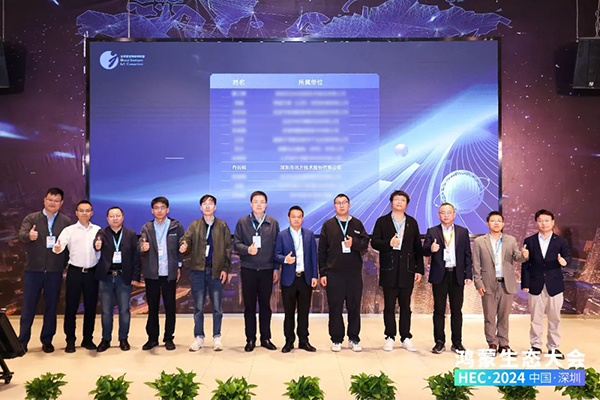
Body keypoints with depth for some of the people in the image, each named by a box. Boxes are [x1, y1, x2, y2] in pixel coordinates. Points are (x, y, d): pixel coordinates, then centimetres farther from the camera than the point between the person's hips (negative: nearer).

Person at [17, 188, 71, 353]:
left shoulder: (66, 221, 4)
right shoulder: (31, 218, 3)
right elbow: (21, 235, -14)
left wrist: (64, 263, -7)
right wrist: (29, 236, -36)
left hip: (54, 272, 1)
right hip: (33, 271, 0)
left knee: (51, 308, 8)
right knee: (28, 307, 5)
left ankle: (47, 341, 20)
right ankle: (22, 341, 16)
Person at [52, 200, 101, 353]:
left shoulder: (98, 230, 8)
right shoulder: (69, 230, 2)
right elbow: (60, 244, -14)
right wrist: (57, 248, -35)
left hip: (92, 272, 2)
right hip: (74, 271, -2)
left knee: (91, 307, 7)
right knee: (71, 307, 2)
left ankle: (88, 339, 20)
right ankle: (70, 340, 13)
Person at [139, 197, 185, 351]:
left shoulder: (176, 227, 2)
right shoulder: (146, 228, 6)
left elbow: (181, 247, 5)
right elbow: (141, 244, -7)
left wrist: (179, 266, 1)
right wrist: (143, 247, -30)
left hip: (169, 273, -1)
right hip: (151, 273, 1)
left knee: (170, 307, 4)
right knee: (152, 307, 8)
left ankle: (169, 338, 16)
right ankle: (152, 338, 19)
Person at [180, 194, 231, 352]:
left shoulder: (222, 225, 5)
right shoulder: (194, 225, 8)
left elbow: (228, 248, 3)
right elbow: (187, 239, -5)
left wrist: (226, 268, -4)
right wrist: (184, 246, -29)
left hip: (216, 271, -1)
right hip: (198, 270, 1)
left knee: (217, 306, 4)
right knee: (198, 306, 6)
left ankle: (217, 337, 16)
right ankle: (199, 338, 17)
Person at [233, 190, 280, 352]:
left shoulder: (273, 223, 6)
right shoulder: (242, 222, 4)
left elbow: (277, 247, 6)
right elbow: (236, 243, 1)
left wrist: (276, 269, 3)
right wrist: (247, 249, -19)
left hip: (267, 270, 0)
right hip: (248, 270, 0)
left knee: (265, 305, 8)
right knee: (249, 305, 6)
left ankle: (265, 338, 18)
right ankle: (250, 339, 15)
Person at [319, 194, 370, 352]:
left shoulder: (357, 224, 10)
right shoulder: (328, 225, 6)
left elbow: (365, 243, 3)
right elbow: (322, 250, 3)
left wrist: (354, 242, -18)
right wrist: (322, 273, -2)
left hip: (354, 272, 1)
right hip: (334, 273, -1)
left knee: (354, 307, 6)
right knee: (335, 308, 2)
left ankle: (354, 339, 16)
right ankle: (336, 339, 13)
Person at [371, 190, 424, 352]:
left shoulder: (412, 222, 11)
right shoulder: (382, 221, 6)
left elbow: (418, 248, 9)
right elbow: (374, 242, -2)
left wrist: (419, 269, 3)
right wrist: (389, 243, -20)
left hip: (407, 270, 2)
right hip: (389, 270, -1)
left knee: (405, 306, 7)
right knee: (389, 306, 4)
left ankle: (406, 338, 14)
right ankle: (390, 337, 13)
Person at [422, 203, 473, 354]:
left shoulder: (463, 232, 8)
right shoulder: (432, 232, 4)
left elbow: (467, 255, 6)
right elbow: (424, 251, -5)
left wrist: (468, 275, -1)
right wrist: (430, 249, -28)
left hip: (457, 275, 1)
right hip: (439, 275, -1)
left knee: (456, 310, 6)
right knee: (439, 310, 4)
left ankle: (457, 343, 15)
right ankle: (439, 342, 12)